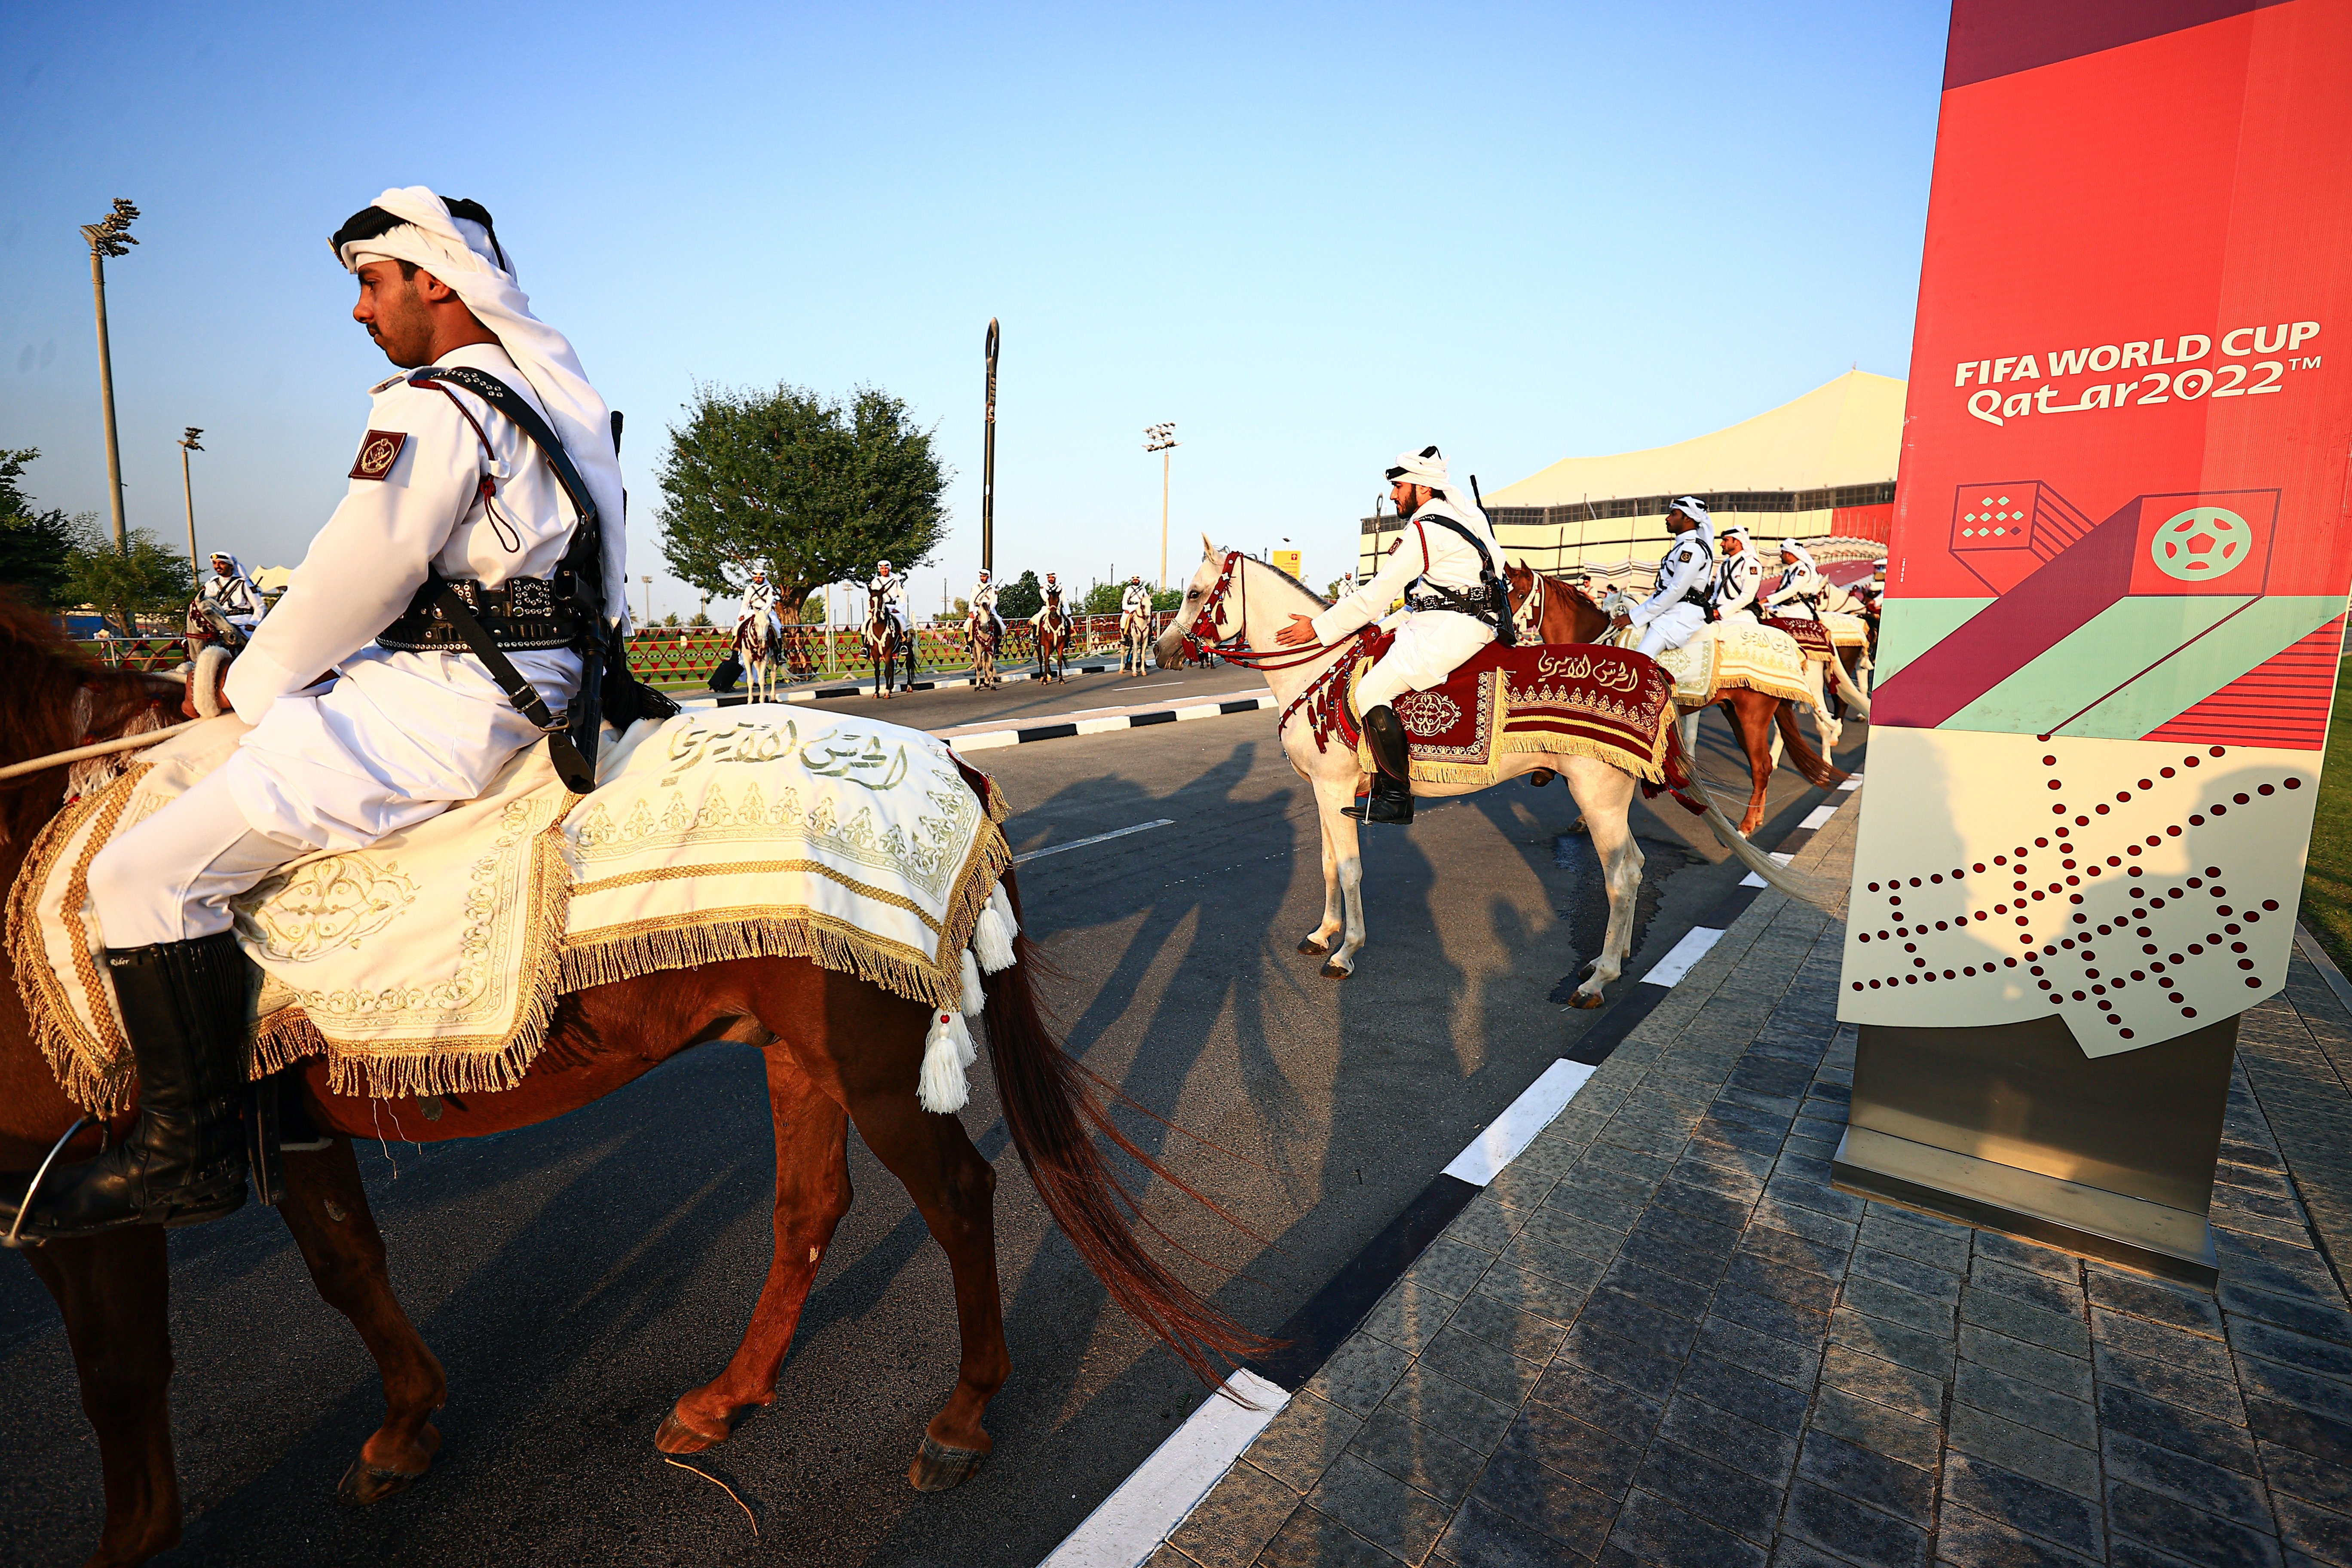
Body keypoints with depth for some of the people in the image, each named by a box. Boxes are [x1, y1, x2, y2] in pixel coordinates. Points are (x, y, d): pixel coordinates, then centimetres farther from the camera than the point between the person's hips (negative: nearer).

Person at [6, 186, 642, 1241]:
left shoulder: (431, 408, -14)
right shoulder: (553, 386, 17)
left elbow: (351, 582, -12)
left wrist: (250, 686, 7)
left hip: (449, 707, -11)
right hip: (537, 678, 11)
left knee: (145, 874, -7)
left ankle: (190, 1150, 2)